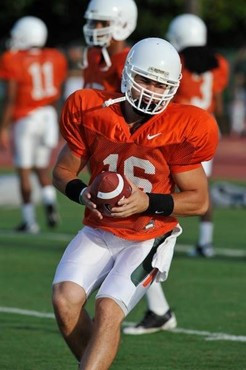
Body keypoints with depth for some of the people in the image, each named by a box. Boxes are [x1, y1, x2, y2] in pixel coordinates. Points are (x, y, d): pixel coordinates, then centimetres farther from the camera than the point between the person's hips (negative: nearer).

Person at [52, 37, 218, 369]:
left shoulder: (181, 129, -14)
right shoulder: (91, 112, -8)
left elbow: (200, 201, -7)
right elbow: (63, 171, 5)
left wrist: (148, 203, -23)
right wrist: (82, 193, -18)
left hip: (148, 239, -3)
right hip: (98, 232, 3)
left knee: (108, 310, -21)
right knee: (65, 299, -18)